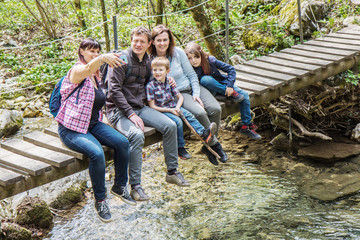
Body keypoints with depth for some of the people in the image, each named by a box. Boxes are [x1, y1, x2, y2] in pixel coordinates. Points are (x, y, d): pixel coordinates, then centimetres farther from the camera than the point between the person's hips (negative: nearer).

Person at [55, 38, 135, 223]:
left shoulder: (96, 75, 12)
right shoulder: (77, 70, -14)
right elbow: (87, 69, -40)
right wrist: (102, 58, -61)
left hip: (94, 123, 8)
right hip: (71, 129, -7)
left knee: (122, 142, -16)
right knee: (97, 153, -32)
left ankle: (119, 186, 3)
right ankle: (100, 200, -13)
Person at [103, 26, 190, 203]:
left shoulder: (147, 61, 12)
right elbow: (114, 90, -16)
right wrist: (131, 114, -21)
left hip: (140, 107, 7)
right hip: (119, 110, -7)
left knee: (170, 125, -11)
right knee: (137, 135, -34)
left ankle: (172, 172, 4)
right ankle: (135, 186, -26)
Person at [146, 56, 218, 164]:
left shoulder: (169, 82, 6)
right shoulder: (150, 86, -10)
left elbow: (180, 97, 13)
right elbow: (152, 106, -12)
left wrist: (177, 107, -9)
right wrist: (170, 110, -17)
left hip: (173, 107, 6)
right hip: (161, 110, -5)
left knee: (189, 115, -17)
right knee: (178, 121, -26)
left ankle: (204, 133, -29)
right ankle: (180, 148, -17)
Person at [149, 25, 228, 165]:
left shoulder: (178, 52, 0)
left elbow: (192, 75, 5)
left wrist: (196, 93, -7)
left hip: (192, 87, 4)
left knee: (215, 109, -21)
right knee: (199, 113, -31)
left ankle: (208, 146, -3)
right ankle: (215, 145, -8)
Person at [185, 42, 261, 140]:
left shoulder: (210, 60, -16)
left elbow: (231, 69, -11)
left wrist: (230, 86, -21)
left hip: (222, 84, 2)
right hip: (210, 91, -2)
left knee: (244, 95, -14)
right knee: (205, 79, -34)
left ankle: (246, 126, -2)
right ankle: (232, 94, -21)